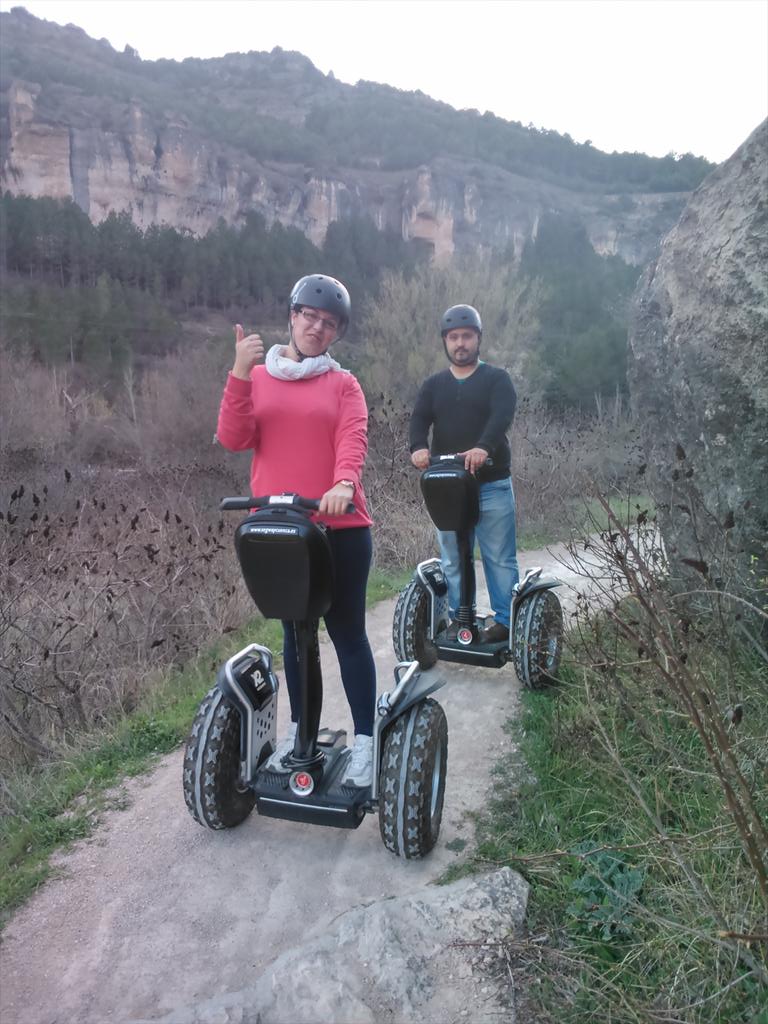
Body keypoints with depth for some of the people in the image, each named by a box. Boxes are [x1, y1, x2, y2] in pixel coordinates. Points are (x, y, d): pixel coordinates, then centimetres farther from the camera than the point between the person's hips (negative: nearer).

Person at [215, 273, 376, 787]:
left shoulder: (344, 384, 4)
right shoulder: (257, 377, 9)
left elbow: (353, 439, -13)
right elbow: (233, 439, -5)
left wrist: (343, 483, -34)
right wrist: (240, 372, -16)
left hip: (341, 528, -2)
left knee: (348, 632, 6)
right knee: (294, 630, 15)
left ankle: (365, 739, 17)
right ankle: (299, 729, 30)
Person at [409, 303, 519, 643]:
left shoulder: (496, 378, 3)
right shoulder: (434, 385, 13)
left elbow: (503, 415, -16)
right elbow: (419, 419, -4)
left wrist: (483, 447, -36)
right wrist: (418, 447, -27)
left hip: (492, 485, -3)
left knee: (499, 558, 1)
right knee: (452, 560, 7)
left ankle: (505, 621, 11)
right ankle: (459, 619, 18)